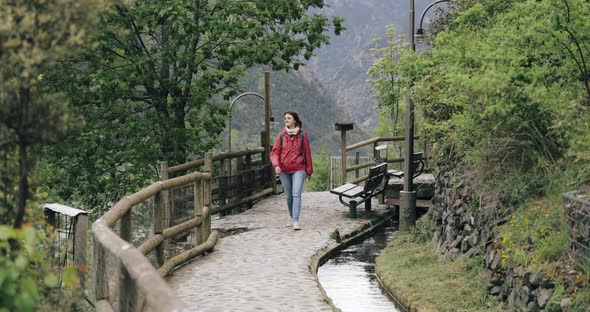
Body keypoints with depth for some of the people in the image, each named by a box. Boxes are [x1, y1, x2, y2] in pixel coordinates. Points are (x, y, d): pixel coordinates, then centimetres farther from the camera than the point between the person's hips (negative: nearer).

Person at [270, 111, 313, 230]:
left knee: (296, 194, -15)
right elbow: (275, 152, 0)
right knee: (289, 196, 12)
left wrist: (309, 171, 9)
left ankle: (296, 221, -20)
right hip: (284, 170, 2)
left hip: (299, 169, -2)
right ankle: (292, 217, 31)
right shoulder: (281, 135, 2)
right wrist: (276, 165, -19)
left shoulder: (302, 135, 0)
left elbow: (307, 153, 6)